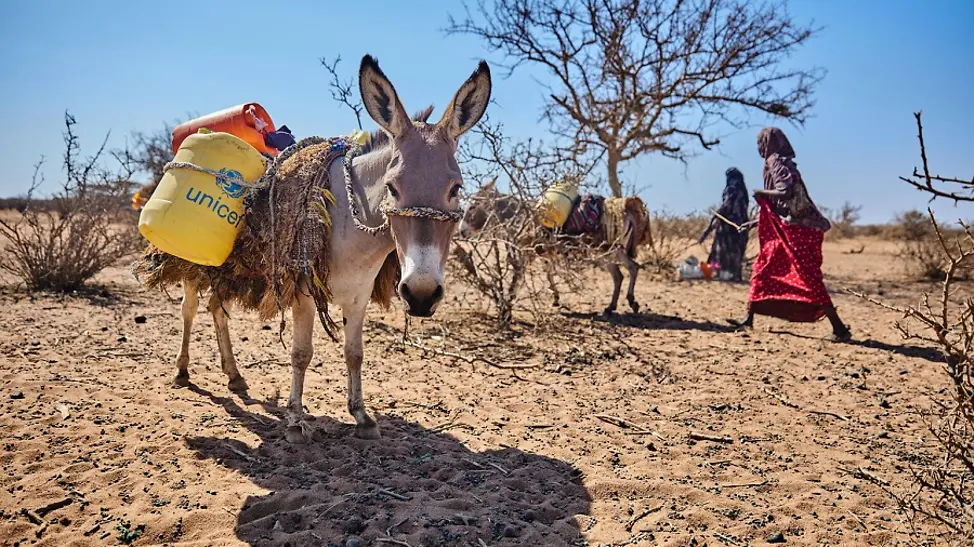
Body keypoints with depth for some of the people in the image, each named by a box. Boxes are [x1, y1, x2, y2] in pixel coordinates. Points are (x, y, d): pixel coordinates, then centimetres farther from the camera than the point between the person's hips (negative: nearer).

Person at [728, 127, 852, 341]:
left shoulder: (778, 163, -11)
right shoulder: (776, 163, 17)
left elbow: (785, 193, -27)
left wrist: (760, 193, -11)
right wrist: (753, 223, 26)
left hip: (795, 230, -10)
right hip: (784, 229, 10)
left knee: (808, 278, -10)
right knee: (762, 269, 12)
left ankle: (839, 327, -6)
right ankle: (749, 318, 18)